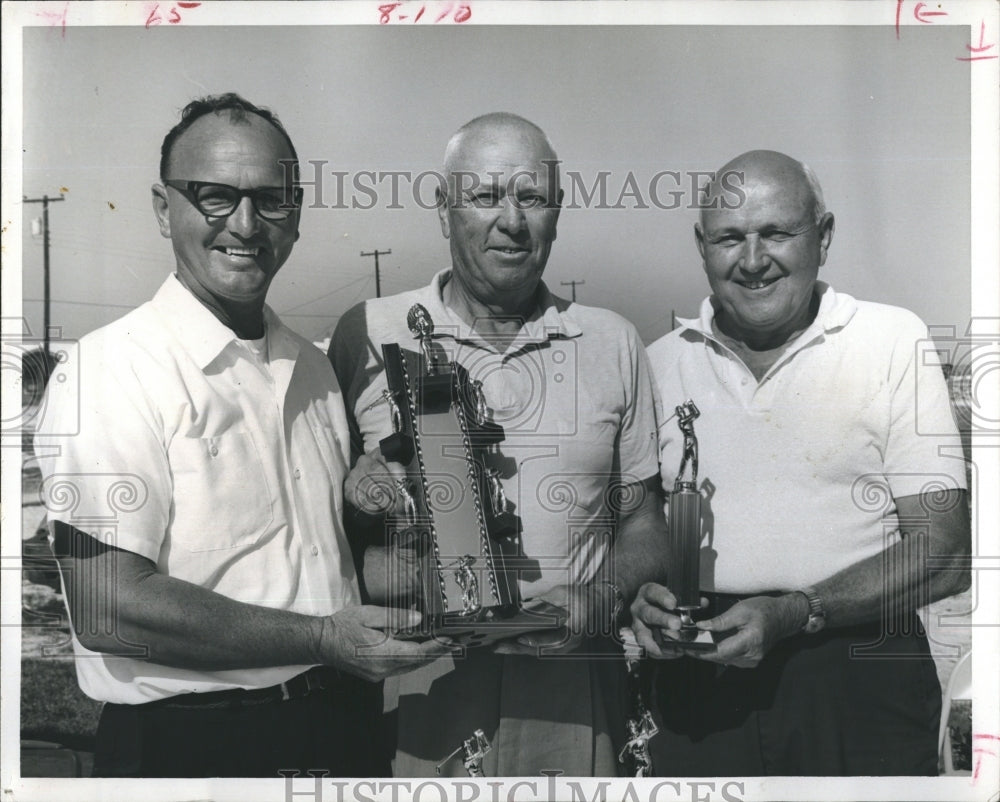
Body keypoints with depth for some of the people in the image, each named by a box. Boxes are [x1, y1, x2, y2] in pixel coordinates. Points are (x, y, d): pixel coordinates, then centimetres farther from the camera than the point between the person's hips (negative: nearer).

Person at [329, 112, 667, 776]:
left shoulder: (613, 343, 6)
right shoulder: (369, 335, 0)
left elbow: (642, 521, 9)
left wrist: (596, 602, -9)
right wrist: (356, 498, -15)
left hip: (569, 688, 2)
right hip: (414, 683, -1)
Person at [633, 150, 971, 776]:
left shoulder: (893, 341, -3)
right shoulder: (661, 362, 6)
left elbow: (944, 553, -7)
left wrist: (793, 614, -18)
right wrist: (643, 595, -9)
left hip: (860, 682, -2)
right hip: (699, 679, 2)